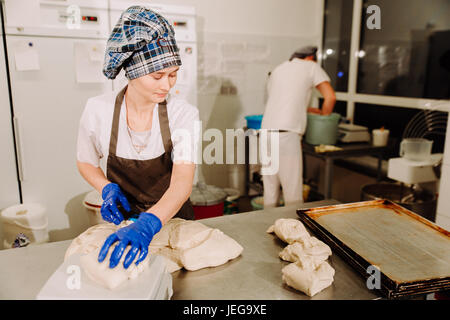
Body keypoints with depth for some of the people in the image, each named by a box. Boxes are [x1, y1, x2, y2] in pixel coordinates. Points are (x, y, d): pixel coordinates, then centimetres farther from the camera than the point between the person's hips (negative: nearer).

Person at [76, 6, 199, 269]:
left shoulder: (184, 114, -21)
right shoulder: (98, 110, -17)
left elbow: (183, 183, -32)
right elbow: (85, 163, 1)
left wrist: (148, 224, -49)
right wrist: (107, 188, -19)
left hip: (171, 216, 0)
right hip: (123, 216, 1)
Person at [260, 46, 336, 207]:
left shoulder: (276, 70, 26)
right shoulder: (311, 66, 10)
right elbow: (330, 97, 0)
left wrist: (314, 111, 33)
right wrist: (324, 116, 17)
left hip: (267, 130, 6)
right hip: (287, 133, -6)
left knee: (270, 188, 13)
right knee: (293, 190, -1)